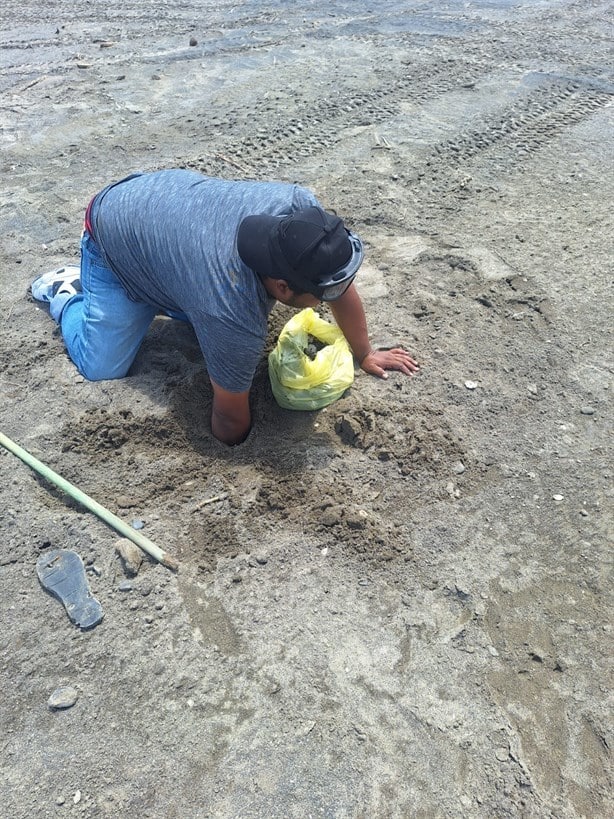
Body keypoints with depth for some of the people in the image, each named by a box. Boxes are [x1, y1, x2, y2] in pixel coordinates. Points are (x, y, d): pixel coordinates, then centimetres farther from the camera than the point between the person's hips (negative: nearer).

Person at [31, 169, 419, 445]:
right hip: (114, 232, -5)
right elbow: (231, 424, -26)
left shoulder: (301, 206, -27)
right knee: (102, 367, -6)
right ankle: (67, 293, 19)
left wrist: (365, 354, -3)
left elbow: (343, 285, -11)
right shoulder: (235, 317, -40)